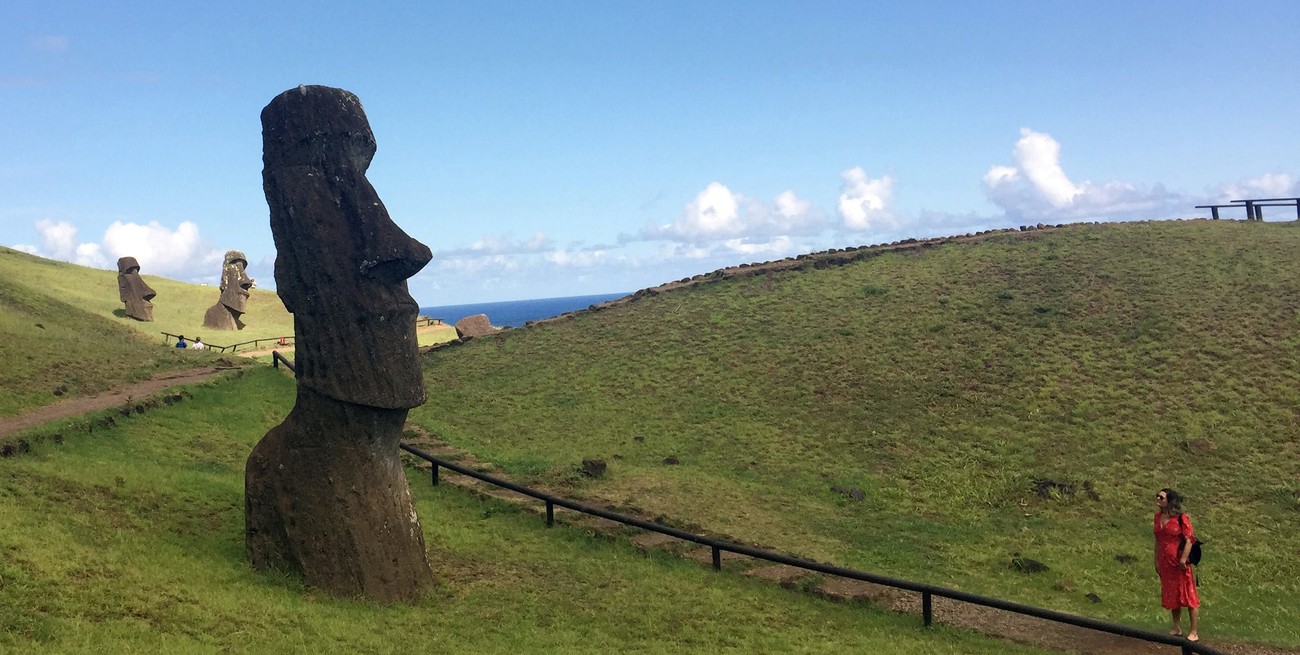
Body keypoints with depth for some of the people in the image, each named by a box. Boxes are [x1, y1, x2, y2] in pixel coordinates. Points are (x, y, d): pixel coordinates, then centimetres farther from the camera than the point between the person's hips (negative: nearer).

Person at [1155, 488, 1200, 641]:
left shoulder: (1181, 518, -14)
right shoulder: (1158, 517, 6)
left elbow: (1189, 540, -15)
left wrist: (1183, 560, -19)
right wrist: (1156, 561, 12)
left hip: (1179, 563, -7)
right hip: (1165, 564, 7)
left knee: (1188, 596, 1)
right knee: (1171, 597, 15)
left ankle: (1193, 633, 7)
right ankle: (1177, 628, 27)